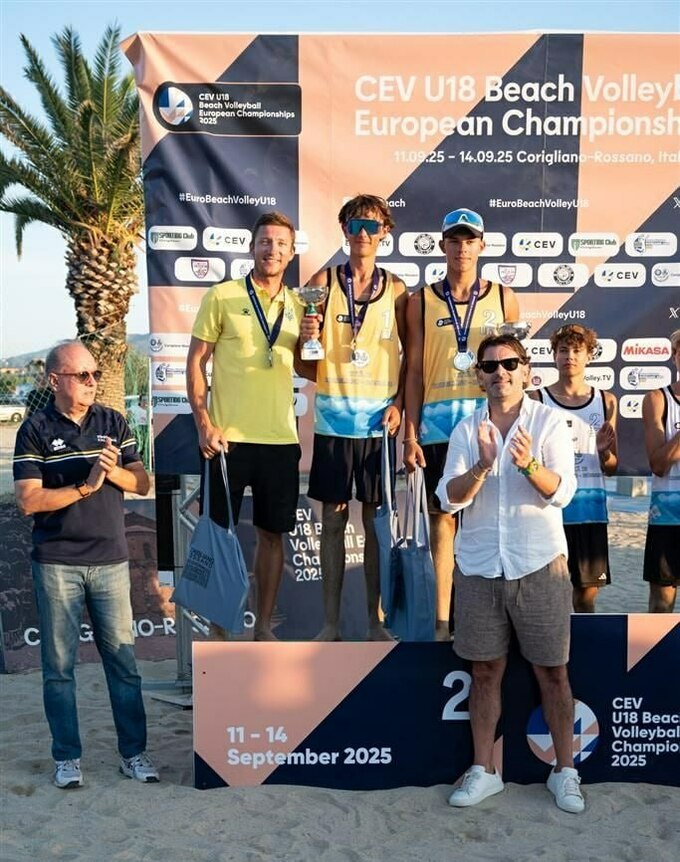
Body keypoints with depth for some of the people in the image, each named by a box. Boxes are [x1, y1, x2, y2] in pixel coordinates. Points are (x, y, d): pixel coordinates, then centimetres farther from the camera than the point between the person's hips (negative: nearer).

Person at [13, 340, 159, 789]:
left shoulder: (114, 422, 6)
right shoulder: (36, 430, -3)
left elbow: (142, 484, 6)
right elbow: (28, 501, -9)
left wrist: (114, 470, -13)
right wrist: (85, 486, -17)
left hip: (110, 559, 2)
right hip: (57, 563, -2)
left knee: (123, 660, 6)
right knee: (59, 665, 7)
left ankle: (134, 752, 18)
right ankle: (67, 757, 21)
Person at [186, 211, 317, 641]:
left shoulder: (299, 305, 10)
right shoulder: (222, 296, -1)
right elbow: (196, 362, -2)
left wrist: (311, 340, -6)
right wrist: (204, 423, -11)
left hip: (281, 438, 4)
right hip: (227, 436, -3)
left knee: (273, 532, 10)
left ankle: (264, 623, 24)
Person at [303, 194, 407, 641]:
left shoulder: (396, 290, 5)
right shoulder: (324, 282, 3)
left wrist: (399, 403, -3)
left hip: (379, 420, 1)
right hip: (334, 416, 0)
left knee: (375, 520, 7)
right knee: (333, 520, 5)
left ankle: (375, 618, 20)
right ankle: (331, 621, 16)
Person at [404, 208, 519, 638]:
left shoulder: (503, 298, 9)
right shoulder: (422, 301, 7)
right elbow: (414, 371, 5)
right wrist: (410, 434, -1)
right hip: (439, 422, 0)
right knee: (443, 516, 4)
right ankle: (443, 619, 11)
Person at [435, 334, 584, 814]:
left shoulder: (550, 422, -1)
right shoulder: (467, 429, 4)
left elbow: (562, 492, -12)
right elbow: (449, 499, -4)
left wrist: (529, 465, -31)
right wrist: (482, 465, -22)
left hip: (540, 565, -2)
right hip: (479, 566, 2)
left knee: (553, 671, 7)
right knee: (485, 672, 10)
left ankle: (565, 772, 23)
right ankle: (483, 770, 23)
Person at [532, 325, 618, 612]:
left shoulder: (606, 401, 9)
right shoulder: (537, 400, 0)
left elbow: (611, 468, 13)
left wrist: (603, 450, -8)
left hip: (591, 506, 3)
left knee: (587, 593, 9)